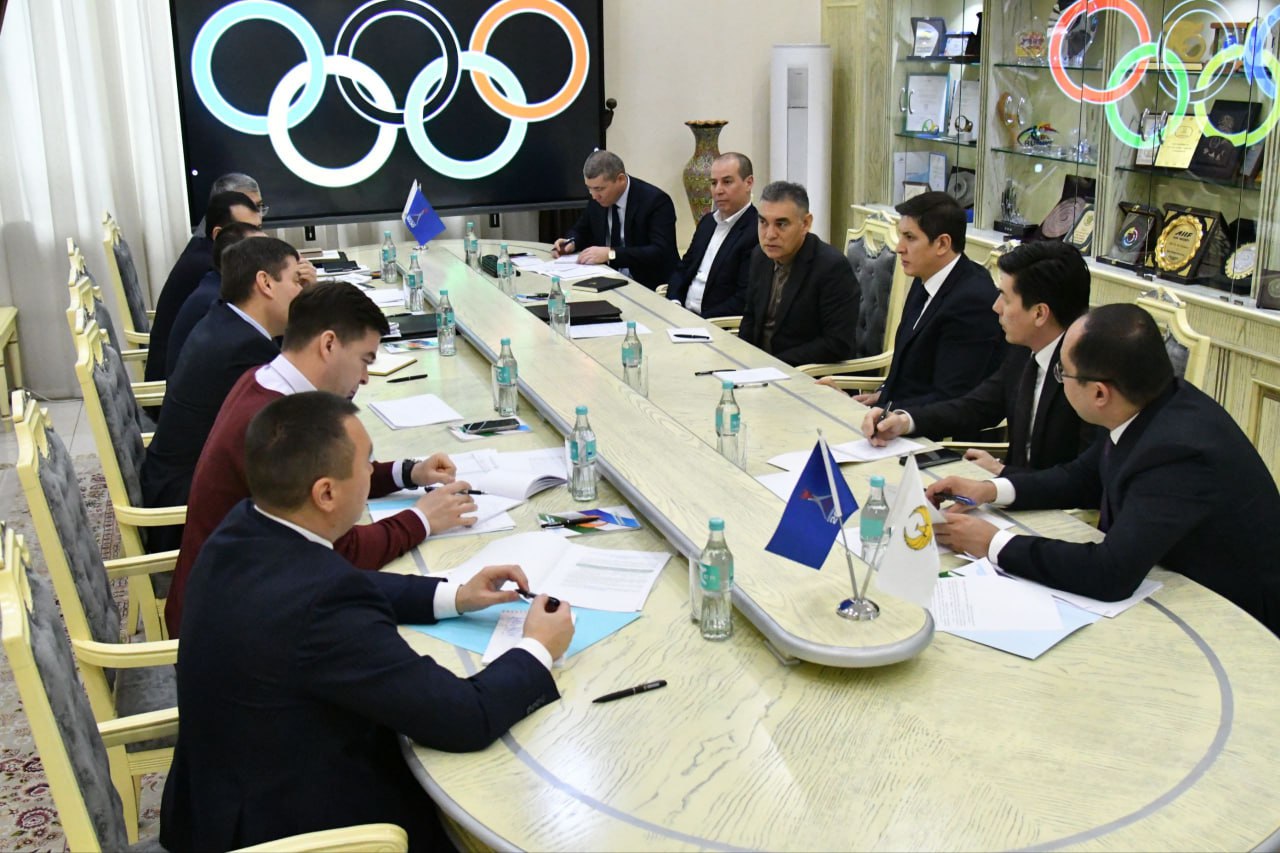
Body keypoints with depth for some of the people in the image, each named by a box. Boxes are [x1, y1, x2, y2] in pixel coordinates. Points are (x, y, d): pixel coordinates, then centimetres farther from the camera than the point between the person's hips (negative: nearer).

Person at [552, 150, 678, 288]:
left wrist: (611, 254, -31)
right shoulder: (597, 199, 3)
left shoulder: (656, 201, -16)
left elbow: (661, 252, -25)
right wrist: (571, 243, -4)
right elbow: (581, 230, 20)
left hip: (649, 288, -7)